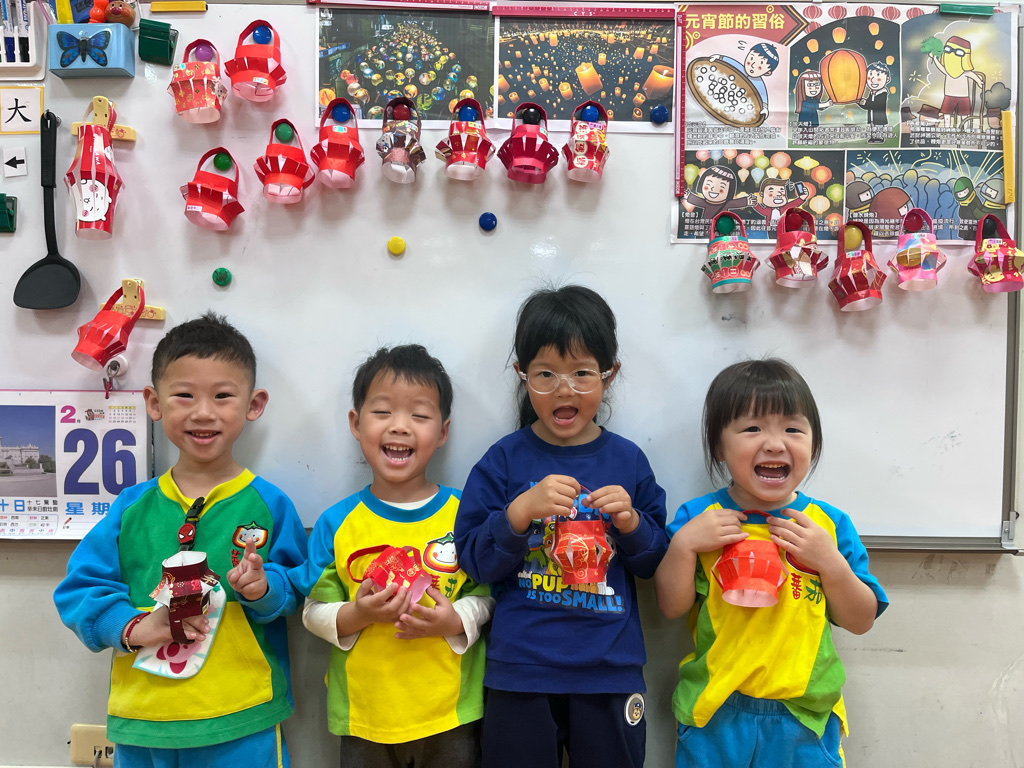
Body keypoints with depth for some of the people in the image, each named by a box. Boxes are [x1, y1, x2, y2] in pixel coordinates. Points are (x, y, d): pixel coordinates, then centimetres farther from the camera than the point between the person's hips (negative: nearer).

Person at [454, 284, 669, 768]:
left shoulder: (628, 460, -1)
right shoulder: (504, 461, -5)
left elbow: (654, 564, 5)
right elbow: (474, 561, -8)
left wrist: (631, 523, -15)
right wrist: (521, 509, -22)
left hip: (611, 672, 2)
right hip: (519, 669, -1)